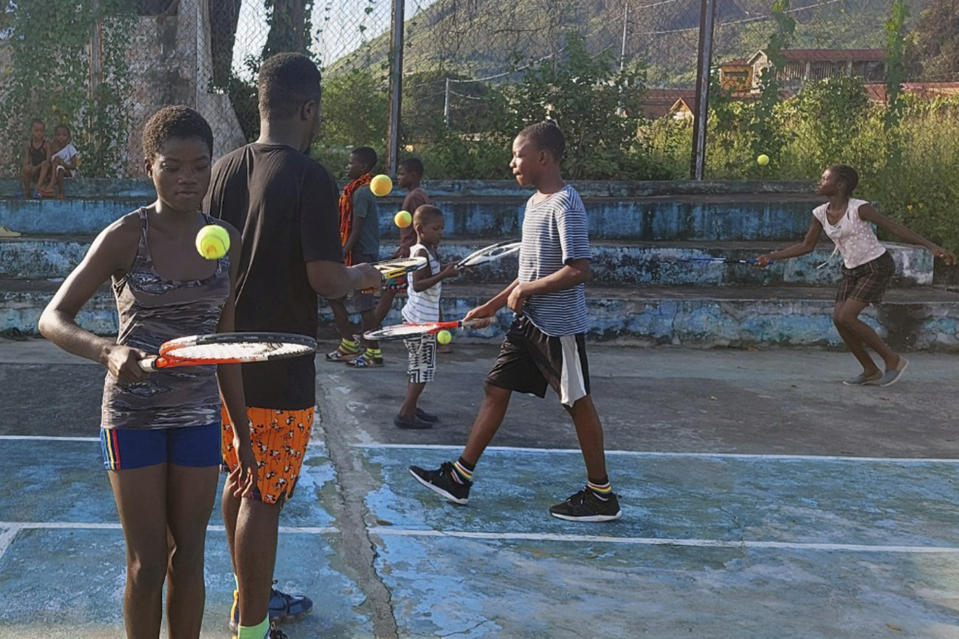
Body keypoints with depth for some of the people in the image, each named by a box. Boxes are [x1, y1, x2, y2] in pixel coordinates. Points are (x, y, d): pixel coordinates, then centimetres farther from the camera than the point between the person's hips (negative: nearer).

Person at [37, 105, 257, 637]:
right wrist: (109, 350, -33)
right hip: (133, 414, -3)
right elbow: (52, 319, -12)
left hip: (199, 414, 3)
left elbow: (225, 342, 8)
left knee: (188, 558, 11)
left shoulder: (227, 241, 2)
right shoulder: (125, 236, -10)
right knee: (147, 564, 4)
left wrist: (243, 432, 9)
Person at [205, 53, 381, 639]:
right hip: (279, 366, -8)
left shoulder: (226, 169, 5)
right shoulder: (311, 179, -17)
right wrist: (362, 277, 0)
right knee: (263, 498, 1)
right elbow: (325, 279, -20)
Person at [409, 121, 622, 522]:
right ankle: (459, 478, 17)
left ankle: (602, 496, 15)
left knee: (578, 404, 2)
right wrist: (493, 305, 18)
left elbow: (579, 270, -25)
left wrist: (525, 290, -17)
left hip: (559, 327, -9)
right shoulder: (534, 203, 12)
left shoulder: (565, 204, -17)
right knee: (495, 390, 9)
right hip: (528, 322, 9)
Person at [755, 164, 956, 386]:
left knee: (846, 317, -17)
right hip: (852, 270, 7)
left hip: (877, 267, -7)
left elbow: (895, 228, -18)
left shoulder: (859, 208, -19)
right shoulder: (820, 213, 0)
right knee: (838, 319, -4)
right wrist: (771, 256, 4)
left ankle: (892, 359, 0)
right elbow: (806, 246, 10)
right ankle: (871, 371, 12)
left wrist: (932, 246, -24)